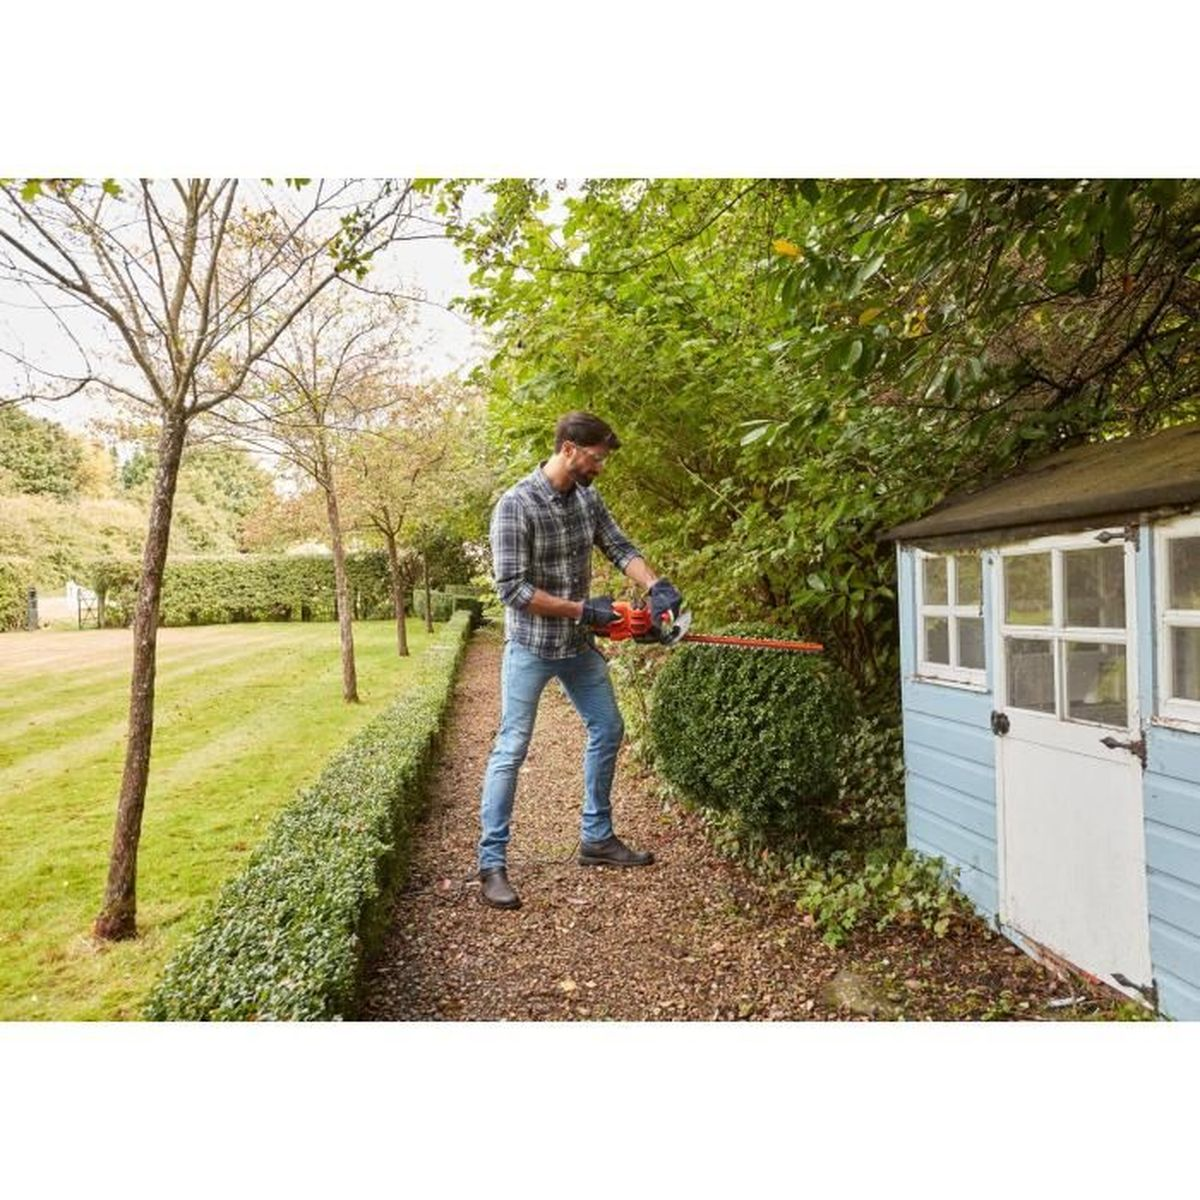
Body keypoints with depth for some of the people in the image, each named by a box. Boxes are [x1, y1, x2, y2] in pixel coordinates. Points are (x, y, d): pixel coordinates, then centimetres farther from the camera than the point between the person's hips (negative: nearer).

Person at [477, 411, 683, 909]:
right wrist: (583, 610, -21)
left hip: (579, 645, 7)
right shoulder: (516, 505, -20)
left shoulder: (587, 498, 1)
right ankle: (492, 864, 6)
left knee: (607, 730, 13)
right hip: (531, 647, -7)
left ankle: (597, 839, 27)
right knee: (511, 750, -4)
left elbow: (619, 548, 3)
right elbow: (512, 589, -23)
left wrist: (656, 586, -17)